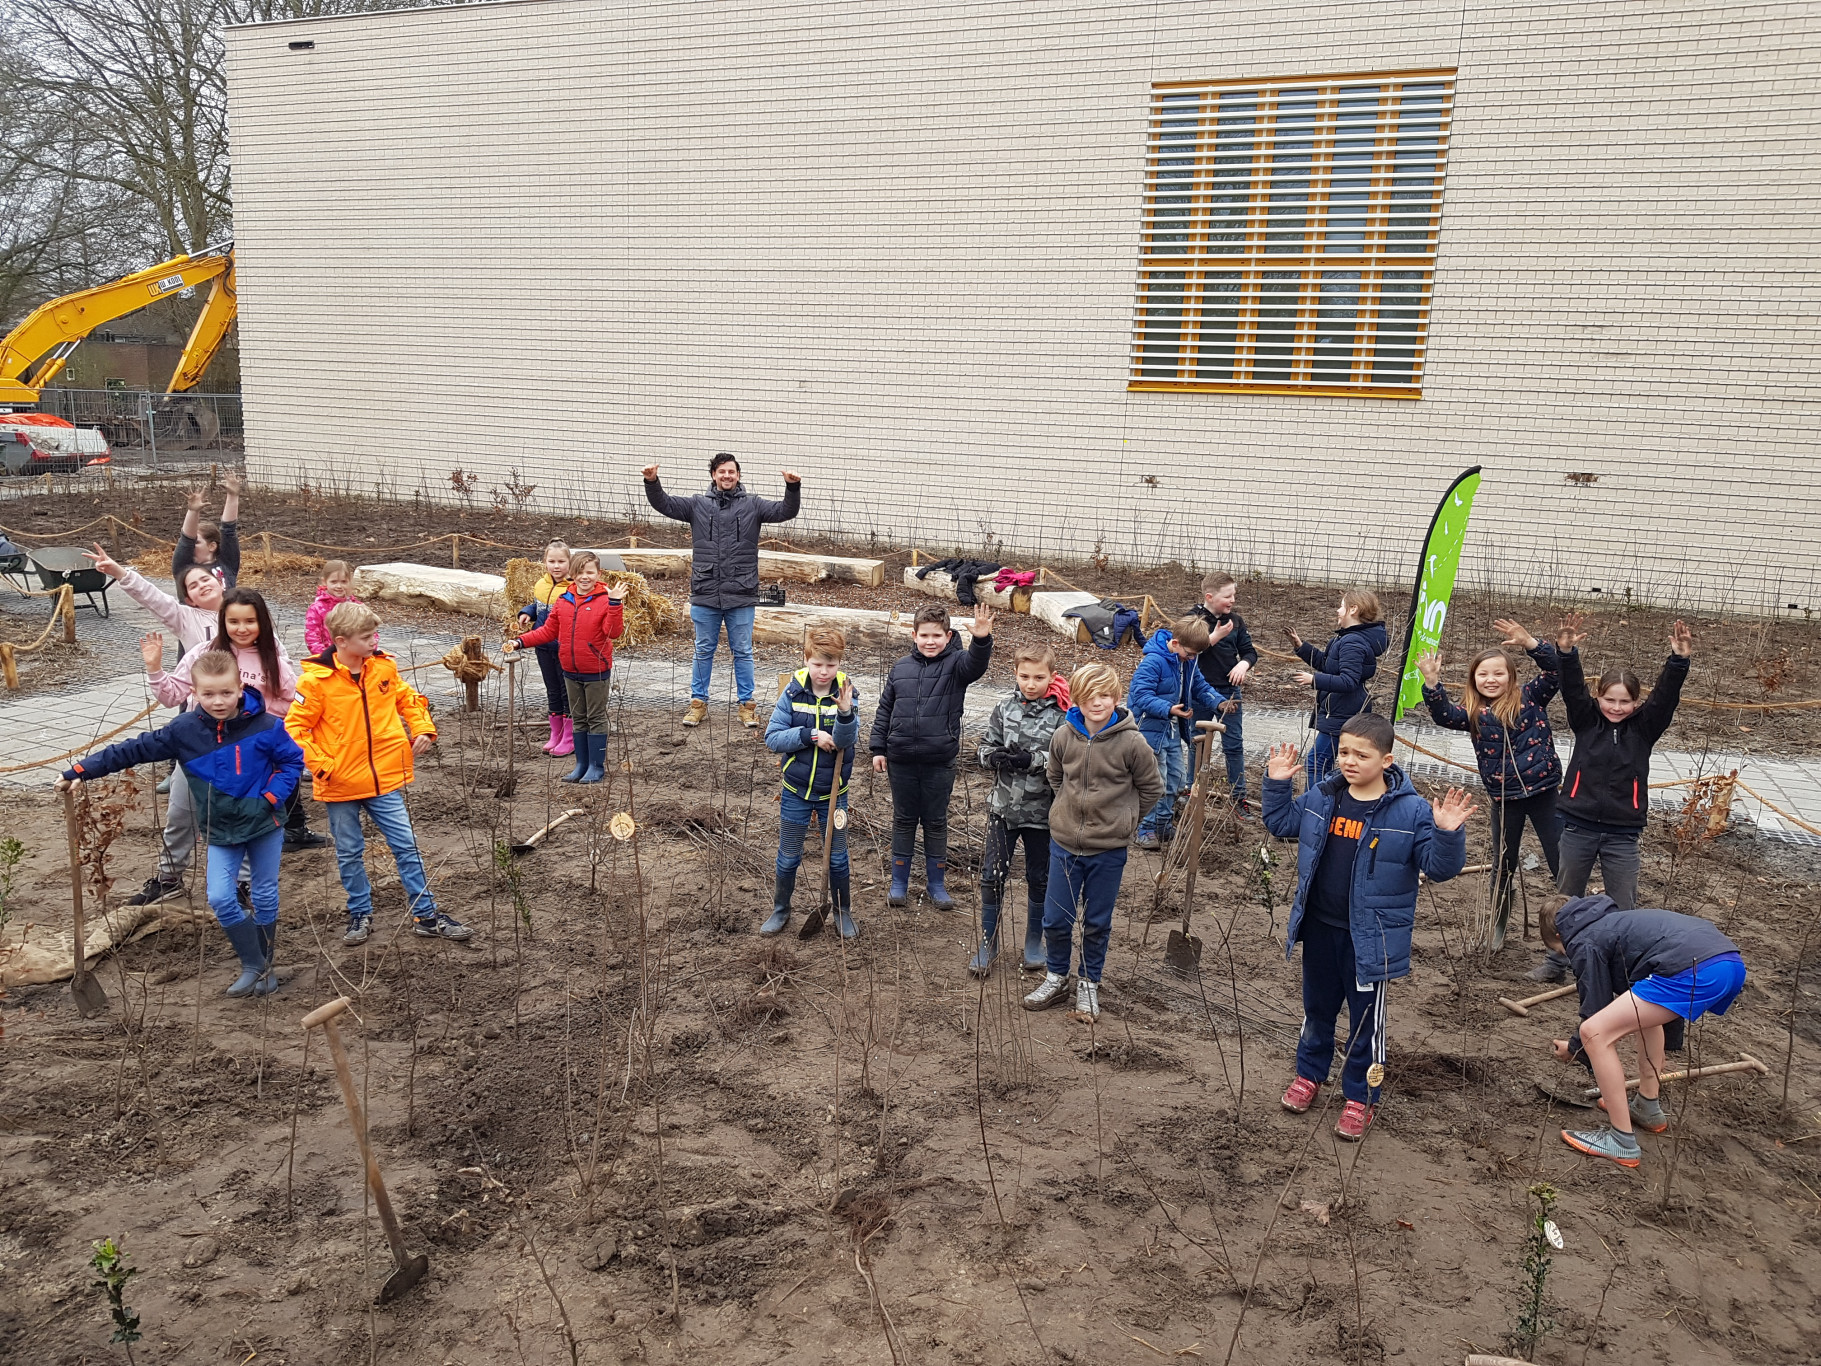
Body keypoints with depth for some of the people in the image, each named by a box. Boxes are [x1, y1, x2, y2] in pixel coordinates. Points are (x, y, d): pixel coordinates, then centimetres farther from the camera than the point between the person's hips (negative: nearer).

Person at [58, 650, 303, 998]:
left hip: (264, 825, -2)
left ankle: (264, 963, 27)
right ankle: (253, 967, 5)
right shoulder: (184, 731, -9)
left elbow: (293, 760, -5)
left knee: (265, 896, 9)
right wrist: (82, 770, -9)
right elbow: (134, 750, -5)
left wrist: (272, 797, -17)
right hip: (221, 831, 2)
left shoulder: (265, 726, -15)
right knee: (221, 898, -9)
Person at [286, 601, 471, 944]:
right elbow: (294, 727, -8)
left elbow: (408, 699, 15)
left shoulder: (383, 667, -1)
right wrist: (321, 765, -14)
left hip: (385, 779, 3)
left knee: (406, 846, 5)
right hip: (340, 785, -2)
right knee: (350, 853, 12)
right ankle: (360, 916, 30)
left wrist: (423, 728, 0)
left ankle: (426, 915, 13)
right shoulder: (316, 679, -13)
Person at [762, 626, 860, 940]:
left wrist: (845, 712, -43)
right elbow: (772, 738, -11)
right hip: (795, 790, 1)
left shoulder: (845, 694, -11)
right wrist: (810, 735, -22)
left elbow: (844, 741, -25)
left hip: (833, 792, -1)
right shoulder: (793, 693, -9)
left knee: (837, 857, 12)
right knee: (788, 857, 14)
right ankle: (780, 910, 34)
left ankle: (843, 913, 31)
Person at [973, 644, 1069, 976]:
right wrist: (996, 757, -16)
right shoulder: (1006, 705, -1)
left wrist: (1032, 759, -26)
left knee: (1039, 879, 14)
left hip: (1042, 810, -2)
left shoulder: (1062, 713, -11)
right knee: (992, 876, 8)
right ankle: (988, 944, 24)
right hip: (1003, 805, 2)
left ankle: (1034, 943, 33)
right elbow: (986, 745, 5)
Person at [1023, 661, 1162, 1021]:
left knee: (1097, 923, 12)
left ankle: (1089, 984, 30)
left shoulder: (1131, 742, -14)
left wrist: (1120, 819, 2)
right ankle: (1056, 978, 30)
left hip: (1108, 850, -2)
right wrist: (1071, 809, 9)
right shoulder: (1064, 736, -6)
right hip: (1064, 843, 2)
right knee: (1055, 919, 10)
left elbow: (1151, 789, 0)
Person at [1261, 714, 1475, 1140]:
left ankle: (1360, 1096, 29)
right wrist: (1277, 784, 1)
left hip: (1370, 937, -4)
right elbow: (1281, 823, 14)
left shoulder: (1410, 810, -16)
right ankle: (1310, 1074, 43)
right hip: (1319, 927, 4)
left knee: (1366, 1019, 11)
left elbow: (1439, 867, -15)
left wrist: (1447, 834, -34)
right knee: (1317, 1008, 22)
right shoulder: (1322, 797, -2)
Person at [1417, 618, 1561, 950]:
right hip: (1504, 797, 2)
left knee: (1561, 861, 4)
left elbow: (1555, 672, -16)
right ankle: (1498, 927, 31)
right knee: (1504, 864, 15)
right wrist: (1432, 684, -35)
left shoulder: (1530, 698, -3)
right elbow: (1444, 715, -20)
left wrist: (1530, 643, -32)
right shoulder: (1472, 712, -2)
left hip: (1543, 790, -2)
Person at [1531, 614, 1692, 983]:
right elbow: (1572, 689, -13)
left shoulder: (1644, 727, 1)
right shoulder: (1586, 720, 0)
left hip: (1622, 834, 0)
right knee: (1567, 900, 13)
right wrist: (1566, 652, -29)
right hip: (1579, 827, 1)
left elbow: (1666, 695, -12)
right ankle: (1556, 961, 26)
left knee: (1622, 907, 7)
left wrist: (1679, 660, -26)